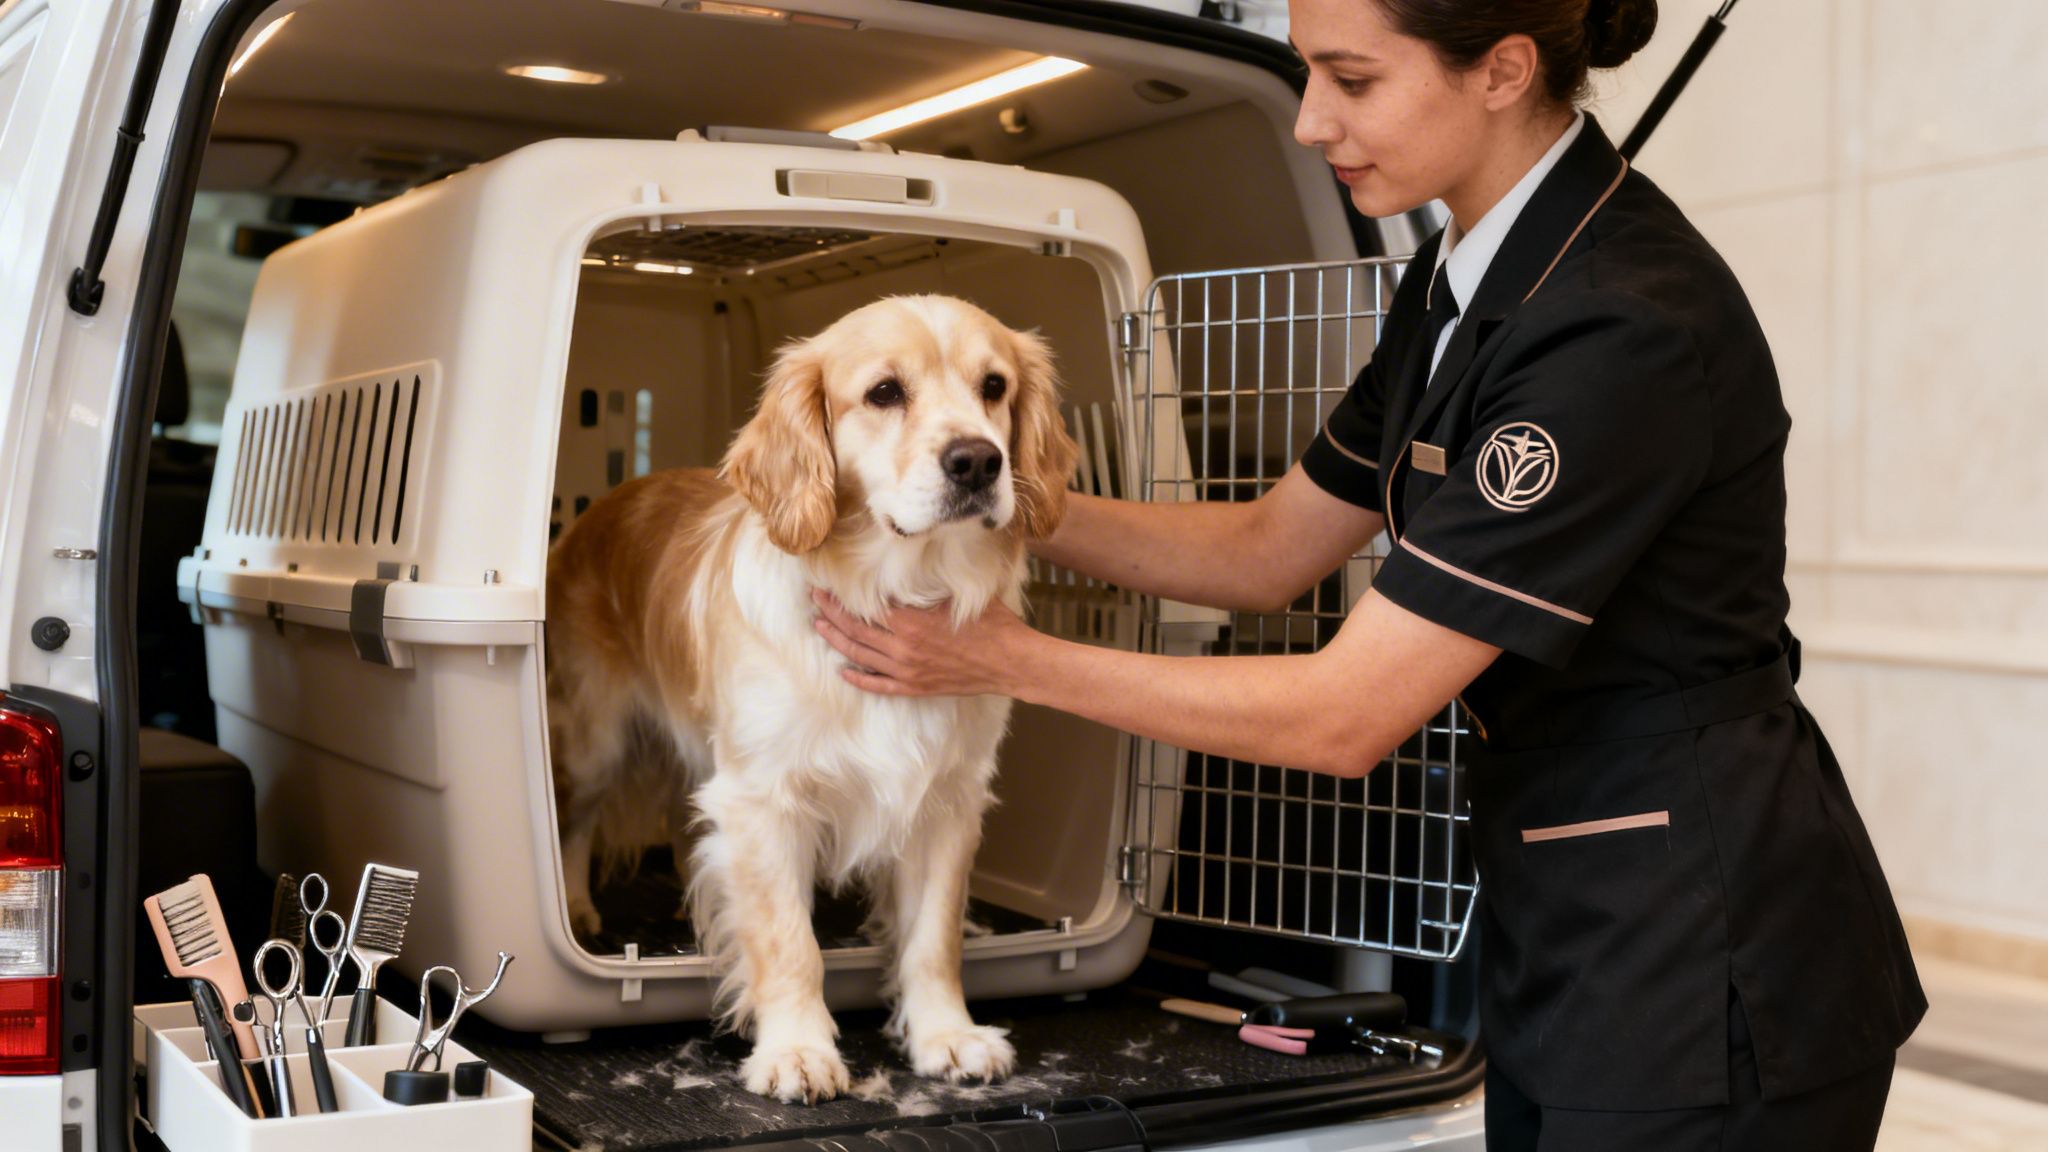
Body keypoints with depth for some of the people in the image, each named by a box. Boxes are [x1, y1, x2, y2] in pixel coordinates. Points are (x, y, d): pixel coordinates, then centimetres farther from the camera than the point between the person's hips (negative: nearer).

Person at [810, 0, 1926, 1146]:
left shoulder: (1627, 324, -25)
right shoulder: (1465, 278, 5)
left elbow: (1345, 716, -24)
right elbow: (1272, 548, 12)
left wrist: (1009, 657, -17)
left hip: (1701, 971, -9)